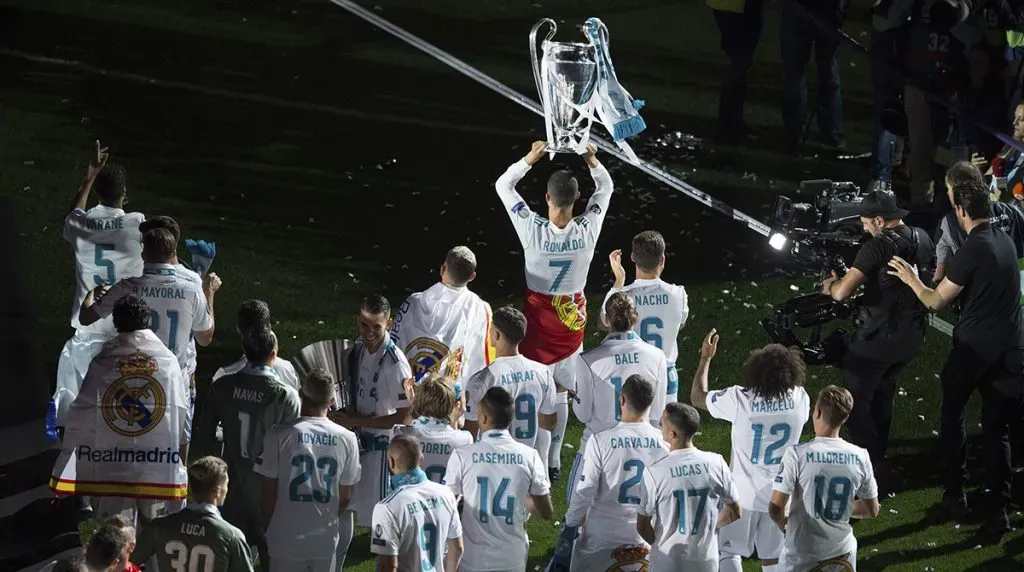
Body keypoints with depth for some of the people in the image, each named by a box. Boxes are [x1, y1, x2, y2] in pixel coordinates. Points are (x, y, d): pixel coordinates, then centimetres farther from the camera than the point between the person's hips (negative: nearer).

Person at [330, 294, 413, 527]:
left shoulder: (395, 363, -24)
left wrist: (355, 421, -21)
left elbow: (403, 417, -23)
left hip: (384, 447, -8)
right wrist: (345, 415, -3)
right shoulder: (359, 350, 0)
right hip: (362, 442, 8)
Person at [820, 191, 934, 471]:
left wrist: (831, 285, -1)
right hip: (913, 337, 8)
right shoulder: (923, 239, 3)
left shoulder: (878, 247, -20)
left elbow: (842, 292, -26)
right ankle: (879, 450, 40)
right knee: (883, 386, 30)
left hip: (878, 338, -8)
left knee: (855, 404, 4)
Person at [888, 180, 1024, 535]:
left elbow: (936, 300, -12)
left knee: (952, 413, 18)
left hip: (974, 347, -5)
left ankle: (955, 492, 20)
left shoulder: (973, 250, -17)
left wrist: (912, 280, 6)